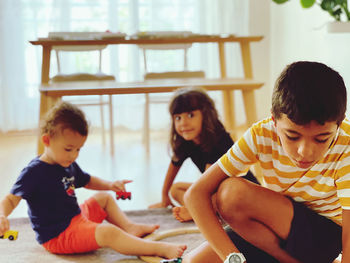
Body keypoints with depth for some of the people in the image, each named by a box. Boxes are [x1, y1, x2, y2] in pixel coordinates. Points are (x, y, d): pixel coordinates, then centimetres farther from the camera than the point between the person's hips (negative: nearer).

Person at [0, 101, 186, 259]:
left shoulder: (69, 166, 7)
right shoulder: (34, 172, -19)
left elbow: (87, 181, 24)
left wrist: (110, 185, 7)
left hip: (77, 216, 10)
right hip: (57, 235, -10)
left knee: (104, 198, 27)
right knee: (108, 233, -30)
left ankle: (129, 228, 19)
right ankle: (159, 249, -31)